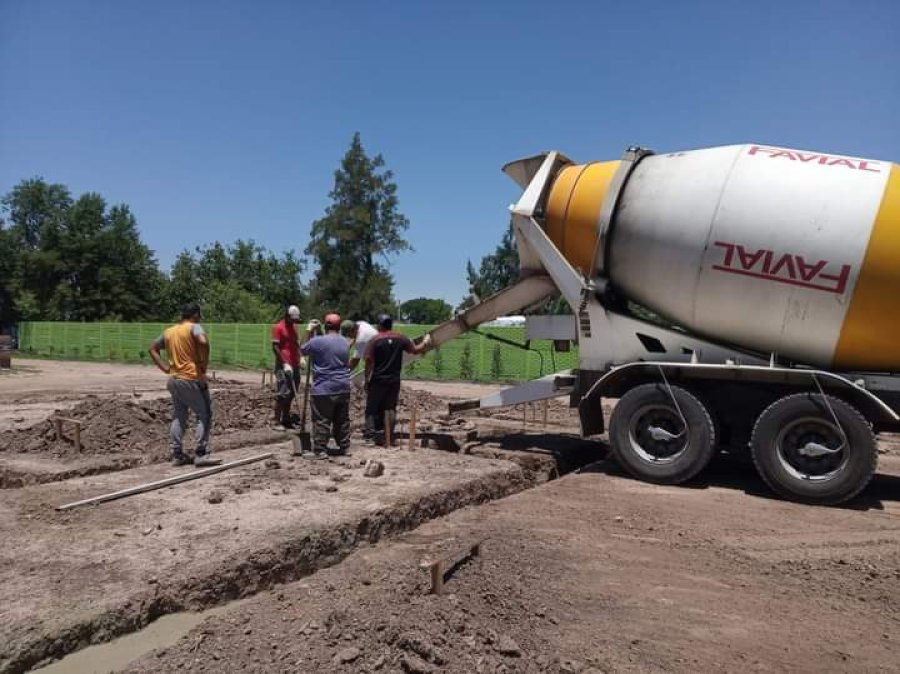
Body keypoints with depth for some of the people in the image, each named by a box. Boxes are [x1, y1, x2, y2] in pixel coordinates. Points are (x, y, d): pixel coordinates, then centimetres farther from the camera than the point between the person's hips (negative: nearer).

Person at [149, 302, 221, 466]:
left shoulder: (169, 332, 13)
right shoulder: (194, 327, -8)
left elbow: (153, 349, 20)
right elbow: (203, 341, -29)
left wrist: (165, 368, 12)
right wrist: (204, 364, -17)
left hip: (174, 380, 8)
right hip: (192, 379, -7)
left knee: (178, 417, 14)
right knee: (205, 415, -1)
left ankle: (177, 454, 16)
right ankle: (201, 454, -4)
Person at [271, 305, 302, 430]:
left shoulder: (293, 327, 15)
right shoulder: (278, 327, -8)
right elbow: (275, 347, -13)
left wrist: (300, 357, 7)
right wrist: (284, 364, -18)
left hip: (294, 365, 7)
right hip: (283, 366, -7)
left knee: (291, 394, 10)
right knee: (281, 395, -6)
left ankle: (286, 419, 18)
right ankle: (277, 422, -1)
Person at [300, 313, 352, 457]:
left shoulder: (317, 341, -12)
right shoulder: (345, 342, 8)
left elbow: (303, 349, 5)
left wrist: (309, 331, 14)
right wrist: (317, 333, 21)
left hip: (323, 389, -6)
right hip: (343, 388, 6)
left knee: (322, 421, 0)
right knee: (342, 420, 13)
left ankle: (320, 450, 2)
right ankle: (345, 447, 19)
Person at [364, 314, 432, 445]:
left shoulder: (375, 340, -9)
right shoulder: (400, 338, 1)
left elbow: (369, 361, -12)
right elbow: (416, 350, 7)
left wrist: (367, 378, -4)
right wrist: (425, 342, 26)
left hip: (378, 380, -3)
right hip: (394, 380, 3)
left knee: (372, 407, 7)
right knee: (391, 407, 11)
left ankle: (370, 431, -1)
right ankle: (389, 434, 10)